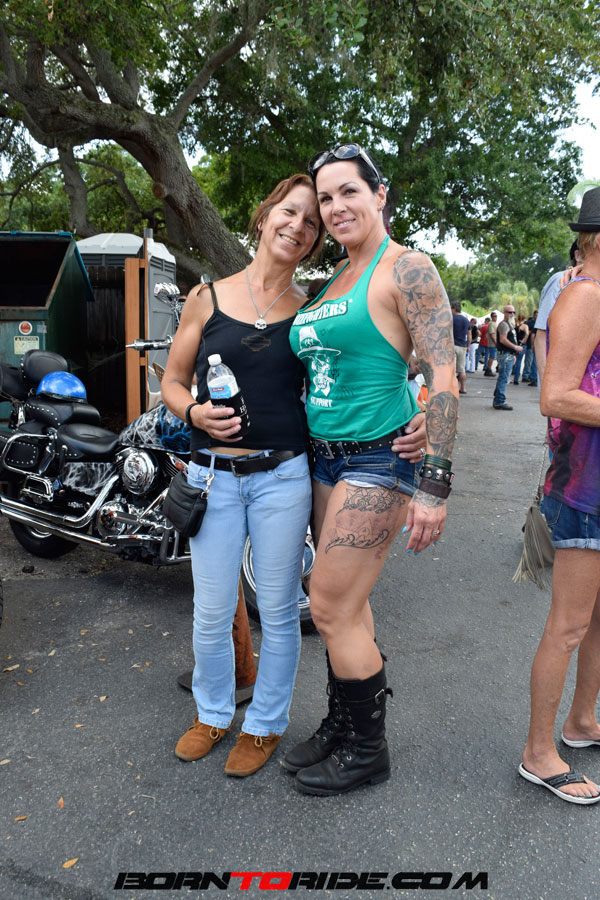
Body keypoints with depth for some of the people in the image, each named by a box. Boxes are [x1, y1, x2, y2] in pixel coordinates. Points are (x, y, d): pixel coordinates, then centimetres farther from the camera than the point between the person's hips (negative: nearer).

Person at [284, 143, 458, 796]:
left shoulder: (406, 269, -9)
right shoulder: (333, 281, 16)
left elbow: (442, 379, -16)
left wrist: (434, 485, -21)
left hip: (377, 460, -8)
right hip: (326, 459, 8)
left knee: (331, 610, -3)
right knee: (347, 602, 16)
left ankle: (367, 751, 19)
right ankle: (340, 726, 34)